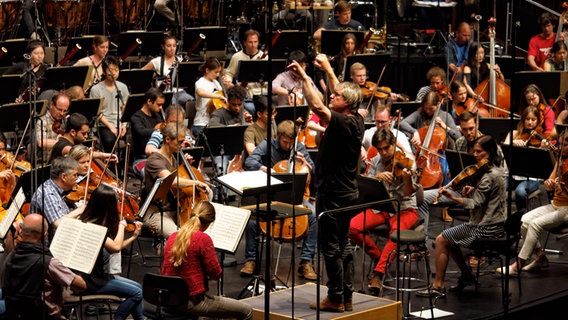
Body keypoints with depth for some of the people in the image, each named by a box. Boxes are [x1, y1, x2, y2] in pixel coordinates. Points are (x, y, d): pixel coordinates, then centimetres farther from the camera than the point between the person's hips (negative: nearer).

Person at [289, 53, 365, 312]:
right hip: (347, 193, 10)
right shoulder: (356, 121, 5)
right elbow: (342, 93, 22)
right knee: (343, 245, 14)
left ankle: (335, 298, 3)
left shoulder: (344, 124, -21)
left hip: (333, 195, -10)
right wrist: (328, 70, 26)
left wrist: (304, 76, -27)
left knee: (331, 247, -2)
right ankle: (347, 297, 19)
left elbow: (317, 106, -33)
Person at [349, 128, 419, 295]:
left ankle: (378, 273, -33)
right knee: (352, 227, -20)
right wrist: (378, 177, -20)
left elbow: (408, 193, -15)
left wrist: (407, 178, -36)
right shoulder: (376, 162, 7)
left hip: (404, 209, -4)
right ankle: (379, 256, 2)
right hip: (380, 207, 5)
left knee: (396, 230, -39)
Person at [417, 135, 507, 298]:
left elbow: (475, 204, -22)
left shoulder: (489, 176, -20)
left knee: (441, 240, -5)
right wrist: (471, 191, -4)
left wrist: (453, 197, -28)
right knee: (449, 237, 21)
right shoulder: (498, 171, 10)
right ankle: (467, 275, 23)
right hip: (495, 224, 10)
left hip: (486, 228, -10)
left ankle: (438, 286, -2)